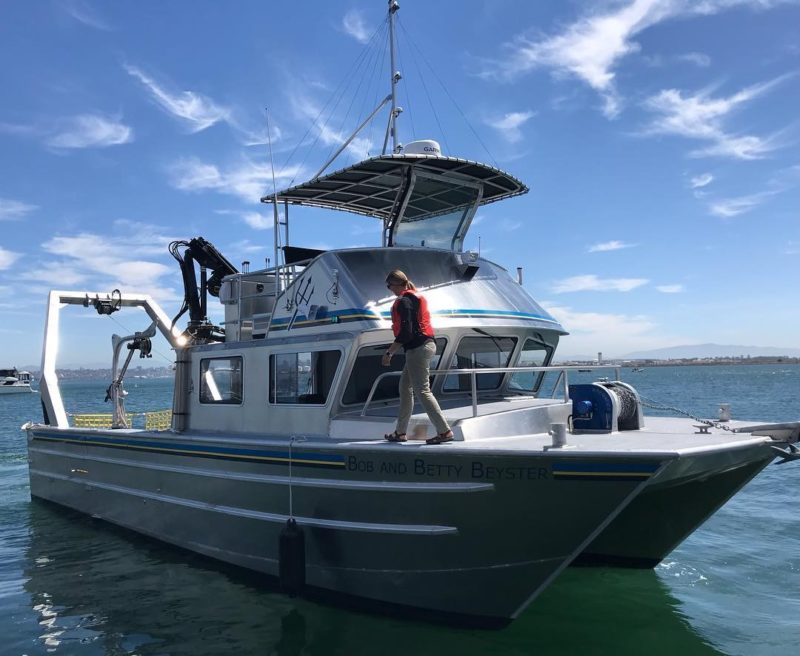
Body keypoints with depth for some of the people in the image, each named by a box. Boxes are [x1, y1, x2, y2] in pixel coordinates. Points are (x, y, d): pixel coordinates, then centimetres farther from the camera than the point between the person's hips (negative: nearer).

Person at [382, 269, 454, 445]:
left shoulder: (404, 301, -14)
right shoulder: (416, 297, 16)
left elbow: (405, 333, -20)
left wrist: (389, 353, -16)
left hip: (417, 349, -11)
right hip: (426, 345, 11)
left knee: (422, 391, -8)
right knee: (405, 387, 16)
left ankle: (444, 431, -8)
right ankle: (400, 432, 22)